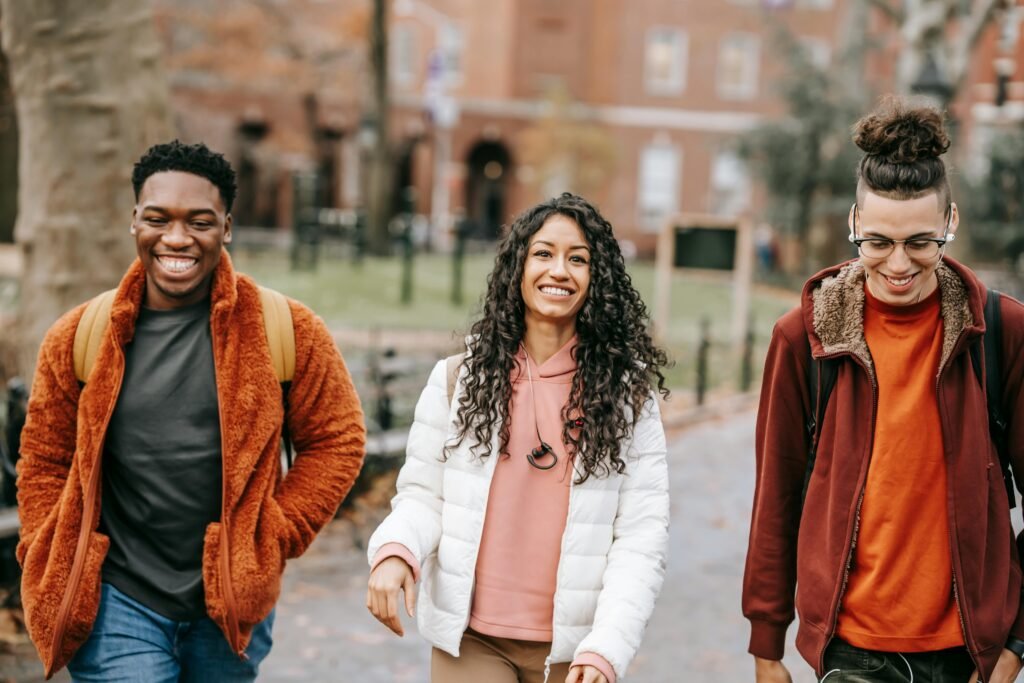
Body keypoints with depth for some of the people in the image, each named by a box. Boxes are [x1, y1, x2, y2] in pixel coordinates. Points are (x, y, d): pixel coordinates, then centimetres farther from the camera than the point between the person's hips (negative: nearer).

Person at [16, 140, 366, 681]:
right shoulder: (77, 338, -2)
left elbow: (336, 439, 1)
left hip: (232, 604, 1)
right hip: (116, 604, 0)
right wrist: (63, 575, 1)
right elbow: (44, 463, 7)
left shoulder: (288, 331, -6)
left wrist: (274, 537, -5)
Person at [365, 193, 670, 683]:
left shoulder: (626, 391, -1)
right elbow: (422, 494, 3)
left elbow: (643, 532, -5)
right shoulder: (457, 379, 1)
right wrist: (395, 550, -19)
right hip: (468, 638, 0)